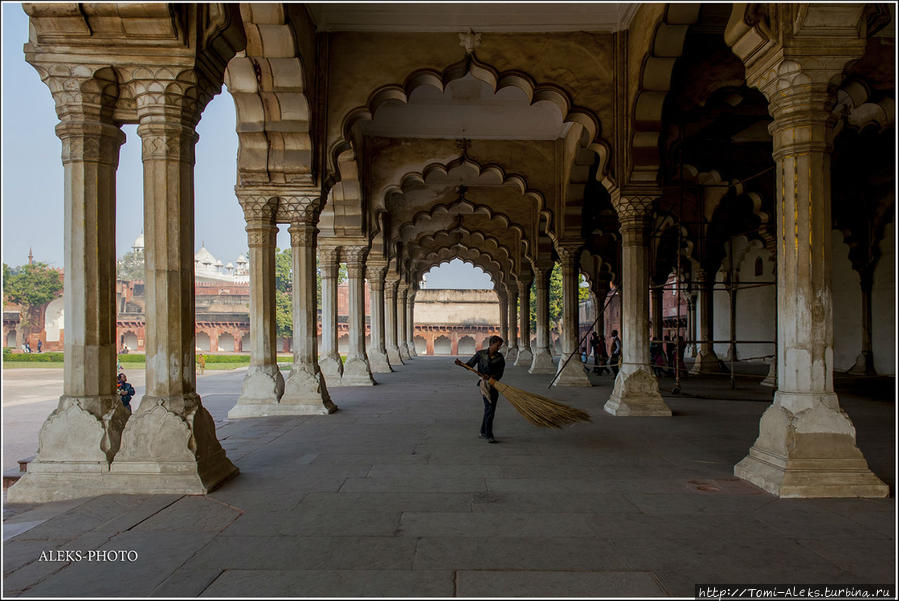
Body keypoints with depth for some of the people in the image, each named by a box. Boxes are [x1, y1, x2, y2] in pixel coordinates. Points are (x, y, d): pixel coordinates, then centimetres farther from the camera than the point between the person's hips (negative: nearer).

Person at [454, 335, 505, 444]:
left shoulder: (500, 357, 3)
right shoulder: (480, 354, -2)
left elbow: (500, 373, -4)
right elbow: (470, 365, 0)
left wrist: (491, 377, -21)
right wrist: (461, 364, -19)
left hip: (494, 384, 4)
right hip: (484, 384, -4)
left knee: (489, 410, 11)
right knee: (489, 409, -12)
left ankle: (483, 432, 28)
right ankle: (489, 436, -9)